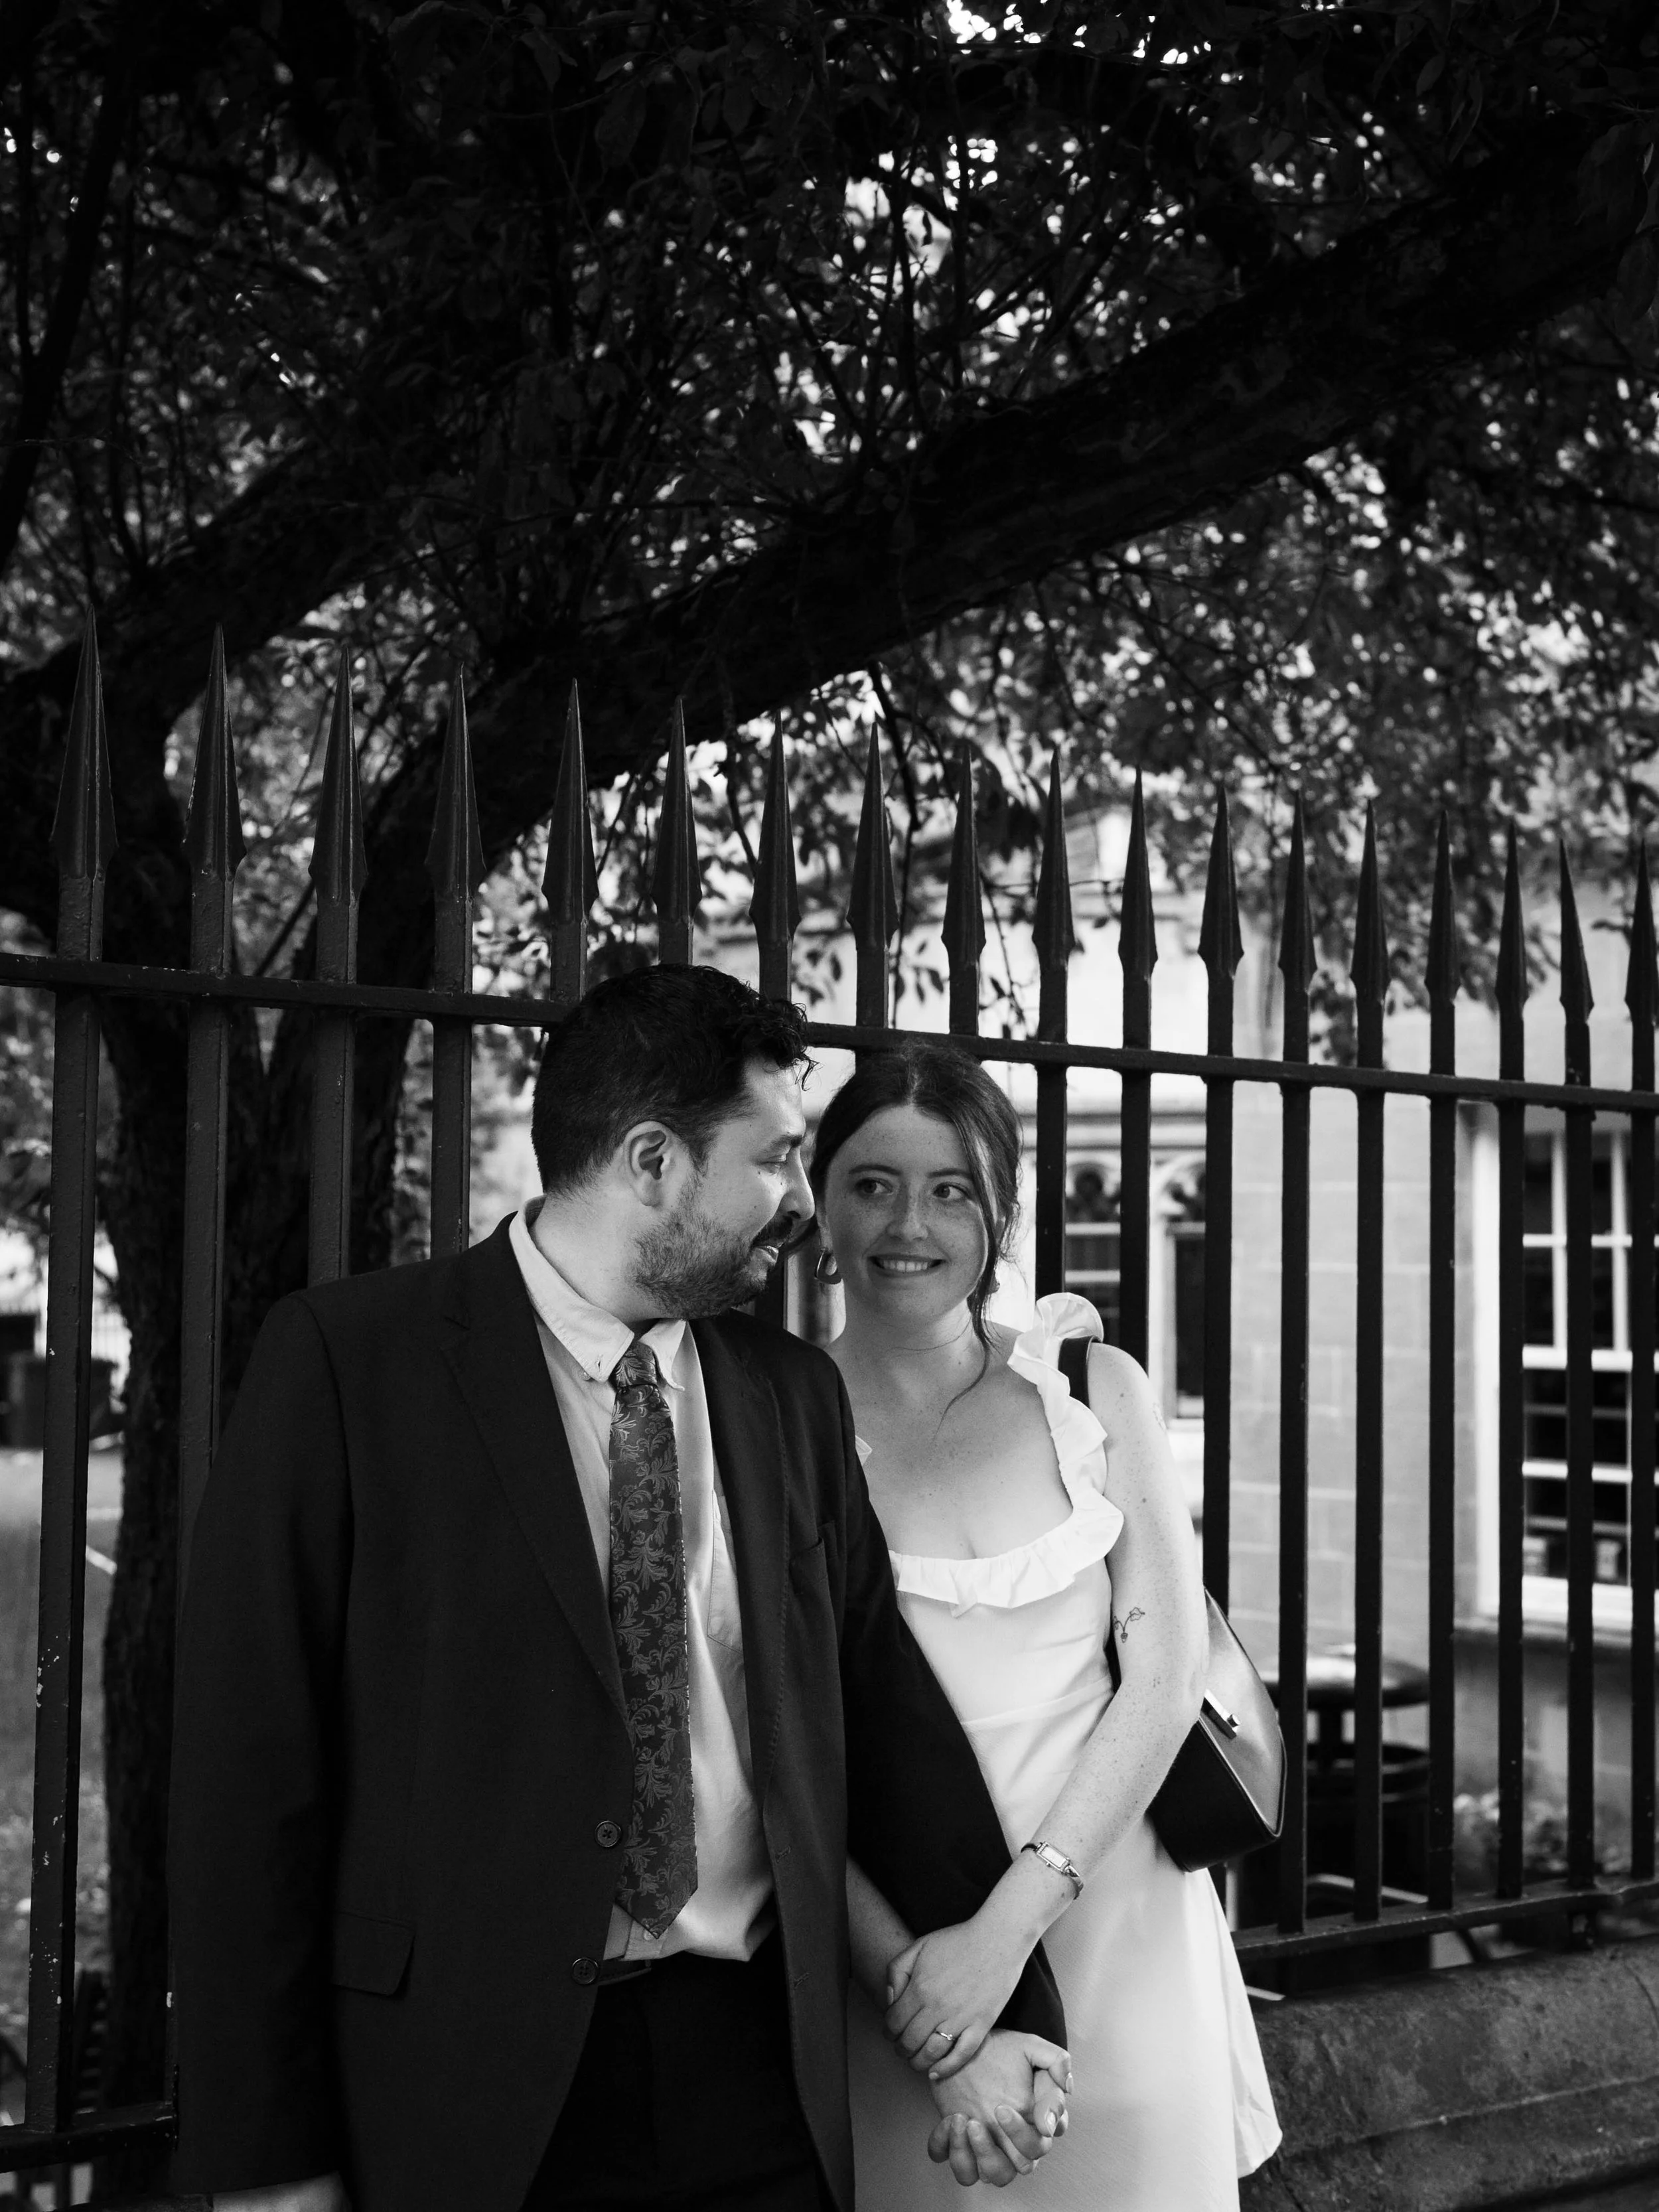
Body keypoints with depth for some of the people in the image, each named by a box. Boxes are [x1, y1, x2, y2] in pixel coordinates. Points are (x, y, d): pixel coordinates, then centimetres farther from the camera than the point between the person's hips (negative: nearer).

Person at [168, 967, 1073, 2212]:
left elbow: (887, 1716, 10)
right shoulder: (347, 1362, -8)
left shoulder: (793, 1396, 6)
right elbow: (250, 1765, -9)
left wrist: (1009, 2015, 6)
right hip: (469, 2089, -4)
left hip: (759, 2068, 4)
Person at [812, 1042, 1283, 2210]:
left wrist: (1014, 1916, -15)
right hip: (887, 1949, -1)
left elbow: (1167, 1676, -4)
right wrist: (907, 1966, -19)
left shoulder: (1094, 1389, 0)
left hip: (1118, 1930, 2)